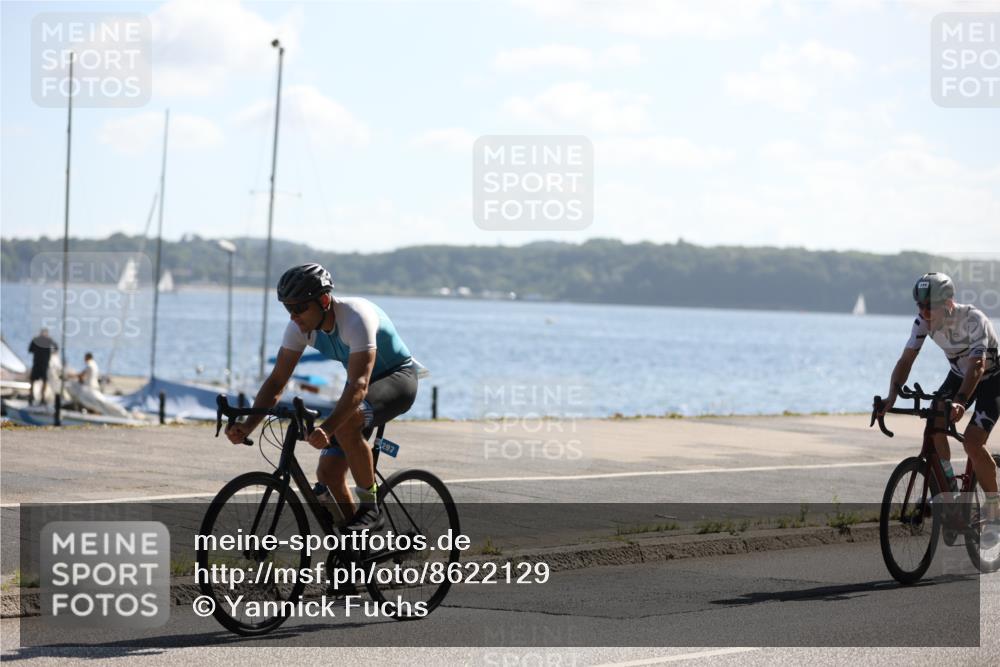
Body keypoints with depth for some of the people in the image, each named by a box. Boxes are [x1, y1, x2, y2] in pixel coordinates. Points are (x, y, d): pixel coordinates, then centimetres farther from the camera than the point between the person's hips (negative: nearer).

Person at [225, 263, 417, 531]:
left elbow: (359, 386, -43)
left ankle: (370, 509, -22)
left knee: (345, 424, -37)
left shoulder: (356, 317, -33)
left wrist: (326, 428, -56)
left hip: (398, 377, -7)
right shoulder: (300, 325, -13)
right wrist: (247, 426, -25)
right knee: (328, 473, -5)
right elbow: (276, 381, -10)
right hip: (361, 382, 8)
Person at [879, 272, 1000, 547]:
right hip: (959, 373, 6)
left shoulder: (973, 320, -34)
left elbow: (977, 365, -44)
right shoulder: (924, 321, -17)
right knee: (934, 422, -18)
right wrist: (892, 395, -35)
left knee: (973, 442, -21)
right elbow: (906, 359, -19)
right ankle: (949, 486, 3)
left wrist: (960, 401, -59)